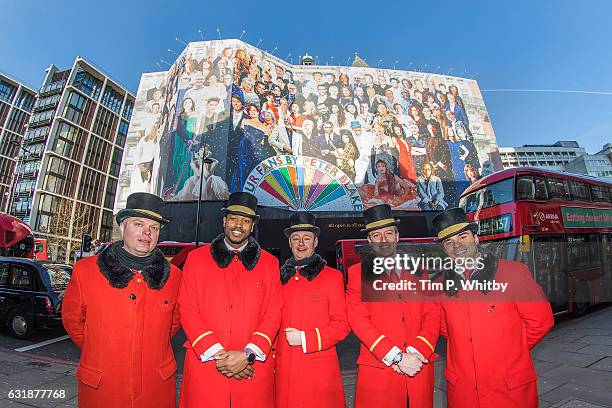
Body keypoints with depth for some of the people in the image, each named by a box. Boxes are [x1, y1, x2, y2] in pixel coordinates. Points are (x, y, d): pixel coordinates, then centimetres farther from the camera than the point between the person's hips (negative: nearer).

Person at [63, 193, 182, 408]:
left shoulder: (173, 276, -7)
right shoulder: (85, 271, -9)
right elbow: (72, 319, 6)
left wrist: (150, 350, 6)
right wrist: (99, 352, 9)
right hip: (99, 389, 0)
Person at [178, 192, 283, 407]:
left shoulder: (269, 263, 2)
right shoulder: (196, 258, 2)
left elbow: (273, 314, -1)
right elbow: (187, 310, -2)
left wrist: (248, 354, -12)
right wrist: (216, 353, -11)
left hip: (253, 368, 0)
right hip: (204, 364, 0)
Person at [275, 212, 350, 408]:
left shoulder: (332, 276, -3)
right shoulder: (281, 277, 6)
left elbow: (342, 325, -5)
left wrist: (305, 338, -13)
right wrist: (271, 355, 3)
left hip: (320, 369, -2)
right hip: (284, 368, 3)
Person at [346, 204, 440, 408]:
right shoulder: (357, 272, -1)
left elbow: (433, 313, 2)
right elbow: (358, 320, -9)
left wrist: (417, 353, -11)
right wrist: (397, 357, -14)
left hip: (419, 366, 3)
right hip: (378, 368, -2)